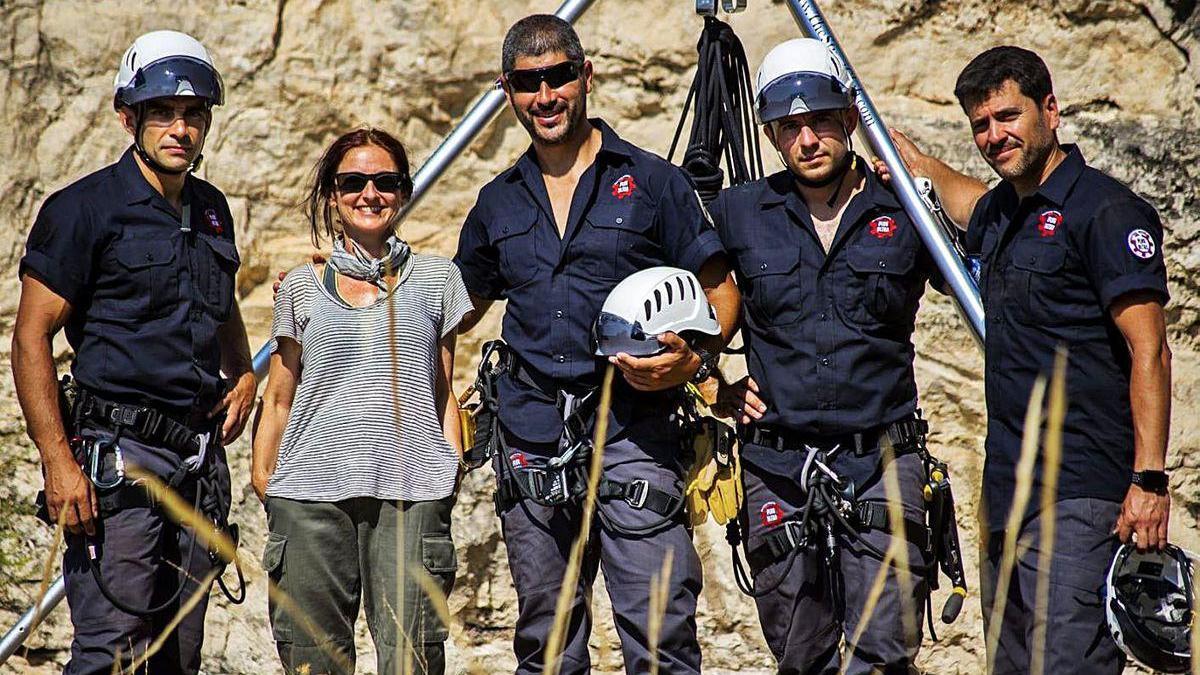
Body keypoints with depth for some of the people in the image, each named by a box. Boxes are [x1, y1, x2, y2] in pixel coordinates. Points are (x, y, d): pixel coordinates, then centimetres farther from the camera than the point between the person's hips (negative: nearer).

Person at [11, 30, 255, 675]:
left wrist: (243, 375, 13)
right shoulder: (83, 209, -7)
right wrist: (59, 462, -17)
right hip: (118, 455, -7)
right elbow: (31, 338, -10)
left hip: (200, 456, 7)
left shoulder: (212, 210, 13)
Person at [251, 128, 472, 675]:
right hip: (310, 492, 1)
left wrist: (452, 473, 4)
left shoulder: (436, 279, 13)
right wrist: (263, 479, 10)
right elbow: (279, 399, 18)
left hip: (410, 493, -1)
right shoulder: (302, 288, 14)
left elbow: (445, 394, 14)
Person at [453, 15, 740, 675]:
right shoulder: (498, 203, 16)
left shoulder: (650, 181, 4)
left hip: (631, 431, -4)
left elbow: (719, 286, 5)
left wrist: (695, 358, -15)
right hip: (531, 440, 4)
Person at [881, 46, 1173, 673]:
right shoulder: (999, 214, 17)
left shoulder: (1105, 210, -9)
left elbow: (1148, 350, -15)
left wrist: (1150, 479, -21)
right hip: (1007, 488, 9)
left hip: (1081, 494, -9)